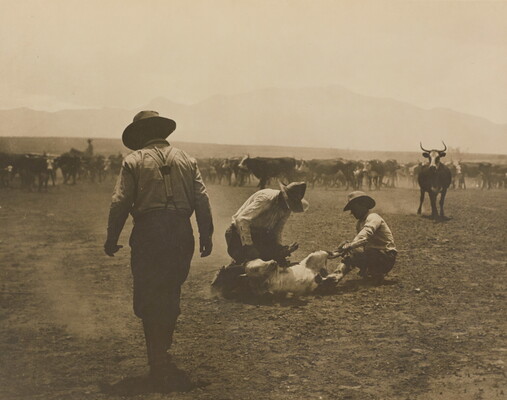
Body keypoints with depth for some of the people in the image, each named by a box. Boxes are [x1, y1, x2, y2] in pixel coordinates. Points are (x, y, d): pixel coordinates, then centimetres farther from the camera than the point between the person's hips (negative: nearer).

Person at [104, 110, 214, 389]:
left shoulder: (134, 160, 1)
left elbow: (120, 203, -5)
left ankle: (160, 367, 2)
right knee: (170, 296, 19)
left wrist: (111, 238, 3)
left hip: (148, 233, -4)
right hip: (181, 234, 4)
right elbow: (202, 200, 6)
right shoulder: (186, 159, 10)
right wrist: (206, 235, 10)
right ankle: (161, 353, 32)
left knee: (149, 300, 4)